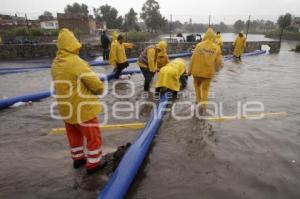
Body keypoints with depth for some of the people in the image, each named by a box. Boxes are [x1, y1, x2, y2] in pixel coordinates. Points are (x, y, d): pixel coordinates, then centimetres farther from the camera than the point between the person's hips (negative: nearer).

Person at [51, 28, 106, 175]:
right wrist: (99, 89, -2)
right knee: (93, 136, 9)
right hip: (82, 108, -8)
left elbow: (61, 84, 12)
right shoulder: (76, 62, -24)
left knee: (74, 134, 23)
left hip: (66, 107, 8)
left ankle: (78, 158, 40)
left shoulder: (56, 63, 3)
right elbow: (96, 84, -23)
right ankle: (93, 164, 21)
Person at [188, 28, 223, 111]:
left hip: (197, 70, 0)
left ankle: (199, 100, 31)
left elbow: (193, 59, -6)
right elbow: (219, 61, -2)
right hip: (208, 72, 0)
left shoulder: (199, 45, -5)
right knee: (205, 88, 12)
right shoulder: (216, 47, -3)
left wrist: (190, 70, 3)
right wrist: (215, 69, 18)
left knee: (197, 85, 24)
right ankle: (203, 102, -4)